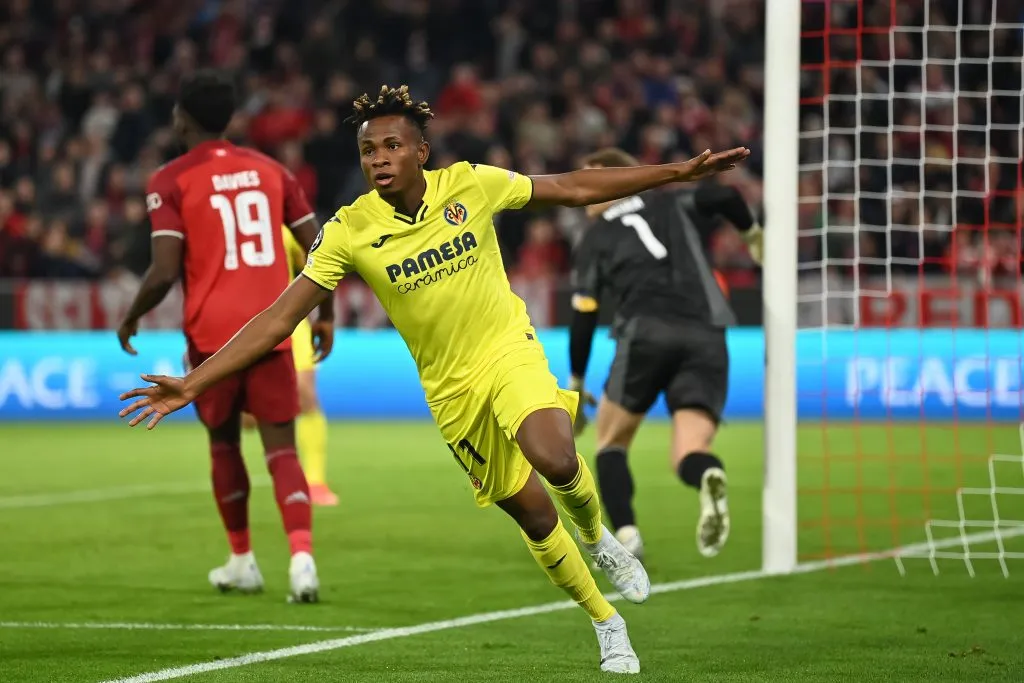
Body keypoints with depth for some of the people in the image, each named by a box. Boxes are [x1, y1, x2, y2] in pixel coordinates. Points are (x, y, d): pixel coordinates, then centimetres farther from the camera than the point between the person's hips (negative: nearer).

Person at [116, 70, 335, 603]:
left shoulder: (171, 182, -3)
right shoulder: (269, 170, 10)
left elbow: (164, 273, -12)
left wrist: (131, 318, 5)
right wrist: (326, 315, 21)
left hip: (212, 333, -2)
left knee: (224, 443, 18)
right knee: (281, 447, 0)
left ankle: (242, 561, 27)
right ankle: (301, 555, -22)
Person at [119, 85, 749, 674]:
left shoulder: (471, 186, -11)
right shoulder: (349, 232, -13)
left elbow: (574, 188, 1)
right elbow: (278, 321, -12)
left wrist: (679, 172, 0)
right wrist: (193, 384, -19)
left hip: (508, 348, -1)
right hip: (451, 387, 1)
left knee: (555, 459, -30)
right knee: (532, 514, 4)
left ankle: (599, 539, 4)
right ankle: (608, 625, 26)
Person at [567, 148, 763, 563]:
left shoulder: (594, 239, 19)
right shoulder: (672, 204, 25)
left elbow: (583, 318, 12)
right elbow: (724, 197, 6)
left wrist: (575, 386, 20)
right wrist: (754, 235, 26)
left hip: (646, 332, -2)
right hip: (706, 337, 2)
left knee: (612, 442, 18)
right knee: (688, 454, -2)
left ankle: (625, 534, -4)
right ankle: (708, 474, -40)